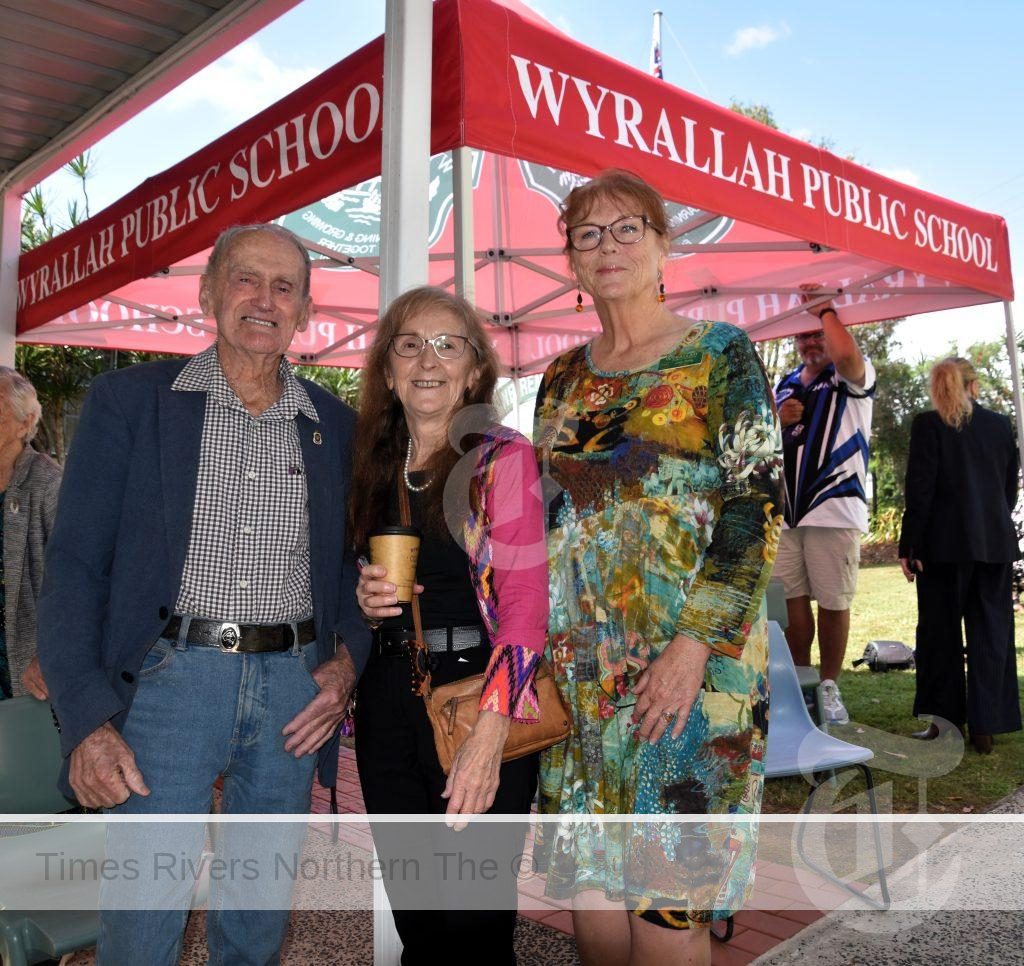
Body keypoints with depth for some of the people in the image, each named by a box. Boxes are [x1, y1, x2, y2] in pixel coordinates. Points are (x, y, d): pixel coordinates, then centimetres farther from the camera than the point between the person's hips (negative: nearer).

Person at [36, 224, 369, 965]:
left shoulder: (337, 426, 8)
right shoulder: (127, 399, 1)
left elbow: (358, 564, 14)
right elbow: (75, 563, -3)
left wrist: (347, 659, -3)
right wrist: (87, 717, -12)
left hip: (294, 688, 3)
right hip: (171, 675, -2)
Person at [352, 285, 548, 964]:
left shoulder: (503, 457, -7)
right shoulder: (375, 468, 10)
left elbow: (525, 601, -15)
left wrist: (489, 734, -23)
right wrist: (363, 599, -4)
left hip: (479, 693, -5)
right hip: (387, 699, 5)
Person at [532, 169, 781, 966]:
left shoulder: (722, 355, -1)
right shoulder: (563, 378, 13)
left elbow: (758, 507, -9)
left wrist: (694, 645, -18)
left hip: (691, 662, -4)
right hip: (577, 668, 5)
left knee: (667, 894, 1)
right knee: (588, 883, 11)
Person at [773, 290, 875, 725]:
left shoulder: (852, 378, 1)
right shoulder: (785, 384, 20)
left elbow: (845, 353, -24)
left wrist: (825, 308, -9)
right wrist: (778, 420, 2)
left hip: (834, 509, -5)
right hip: (786, 510, 5)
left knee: (833, 603, 0)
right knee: (792, 599, 6)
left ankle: (829, 687, 14)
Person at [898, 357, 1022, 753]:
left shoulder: (929, 424, -7)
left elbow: (919, 491, -11)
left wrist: (907, 547, -8)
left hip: (946, 545, -4)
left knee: (941, 633, 5)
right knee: (991, 633, 9)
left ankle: (946, 723, 9)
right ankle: (985, 725, 11)